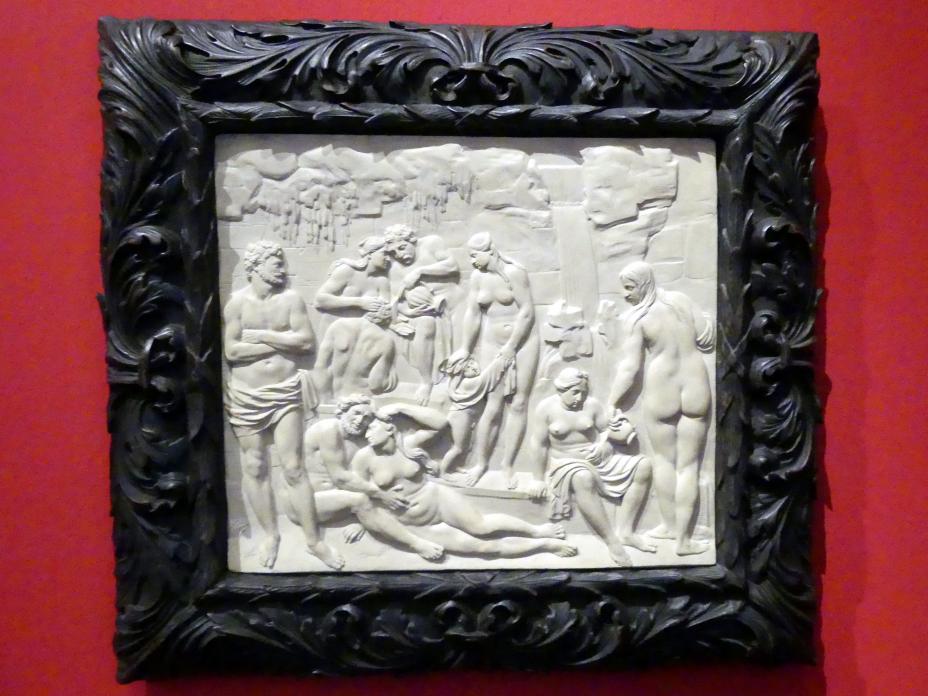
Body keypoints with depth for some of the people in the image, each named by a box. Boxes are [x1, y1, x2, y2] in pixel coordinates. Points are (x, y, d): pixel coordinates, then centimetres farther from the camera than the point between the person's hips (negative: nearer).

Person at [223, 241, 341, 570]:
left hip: (285, 393, 0)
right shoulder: (237, 301, -6)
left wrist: (262, 336, -12)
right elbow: (231, 350, -14)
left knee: (294, 468, 2)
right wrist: (283, 342, -12)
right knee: (254, 467, 10)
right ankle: (270, 534, 28)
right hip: (246, 397, 0)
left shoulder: (291, 298, -3)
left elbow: (308, 342, -11)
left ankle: (314, 539, 12)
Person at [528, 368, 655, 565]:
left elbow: (606, 429, 11)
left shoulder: (592, 404, 0)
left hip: (600, 459, 5)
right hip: (567, 463, -5)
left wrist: (602, 445, -12)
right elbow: (539, 444, -9)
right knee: (583, 478, -42)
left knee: (643, 466, -11)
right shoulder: (546, 407, -10)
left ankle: (625, 531, -13)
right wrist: (539, 479, -9)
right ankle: (612, 541, -35)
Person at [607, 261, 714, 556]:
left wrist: (610, 405, -8)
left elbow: (629, 368, -14)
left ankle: (669, 525, 30)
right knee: (688, 465, 8)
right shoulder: (681, 300, 2)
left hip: (660, 395, -3)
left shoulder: (634, 319, -11)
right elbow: (708, 339, 5)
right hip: (696, 391, 3)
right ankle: (684, 539, 12)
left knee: (664, 459, 18)